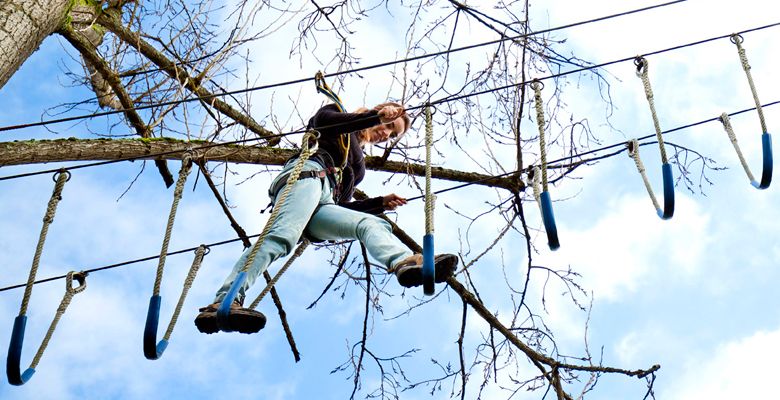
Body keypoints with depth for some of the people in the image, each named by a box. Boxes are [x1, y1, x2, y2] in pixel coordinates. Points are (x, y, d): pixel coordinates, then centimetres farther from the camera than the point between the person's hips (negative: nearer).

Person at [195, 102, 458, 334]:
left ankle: (406, 263, -56)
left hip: (324, 204, 6)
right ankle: (225, 302, -54)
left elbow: (343, 205, 32)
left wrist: (381, 202, 21)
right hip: (308, 173, -6)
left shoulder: (358, 164, 43)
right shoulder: (338, 113, 27)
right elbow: (323, 120, -1)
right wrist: (375, 116, -1)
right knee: (282, 236, -33)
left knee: (372, 223, -21)